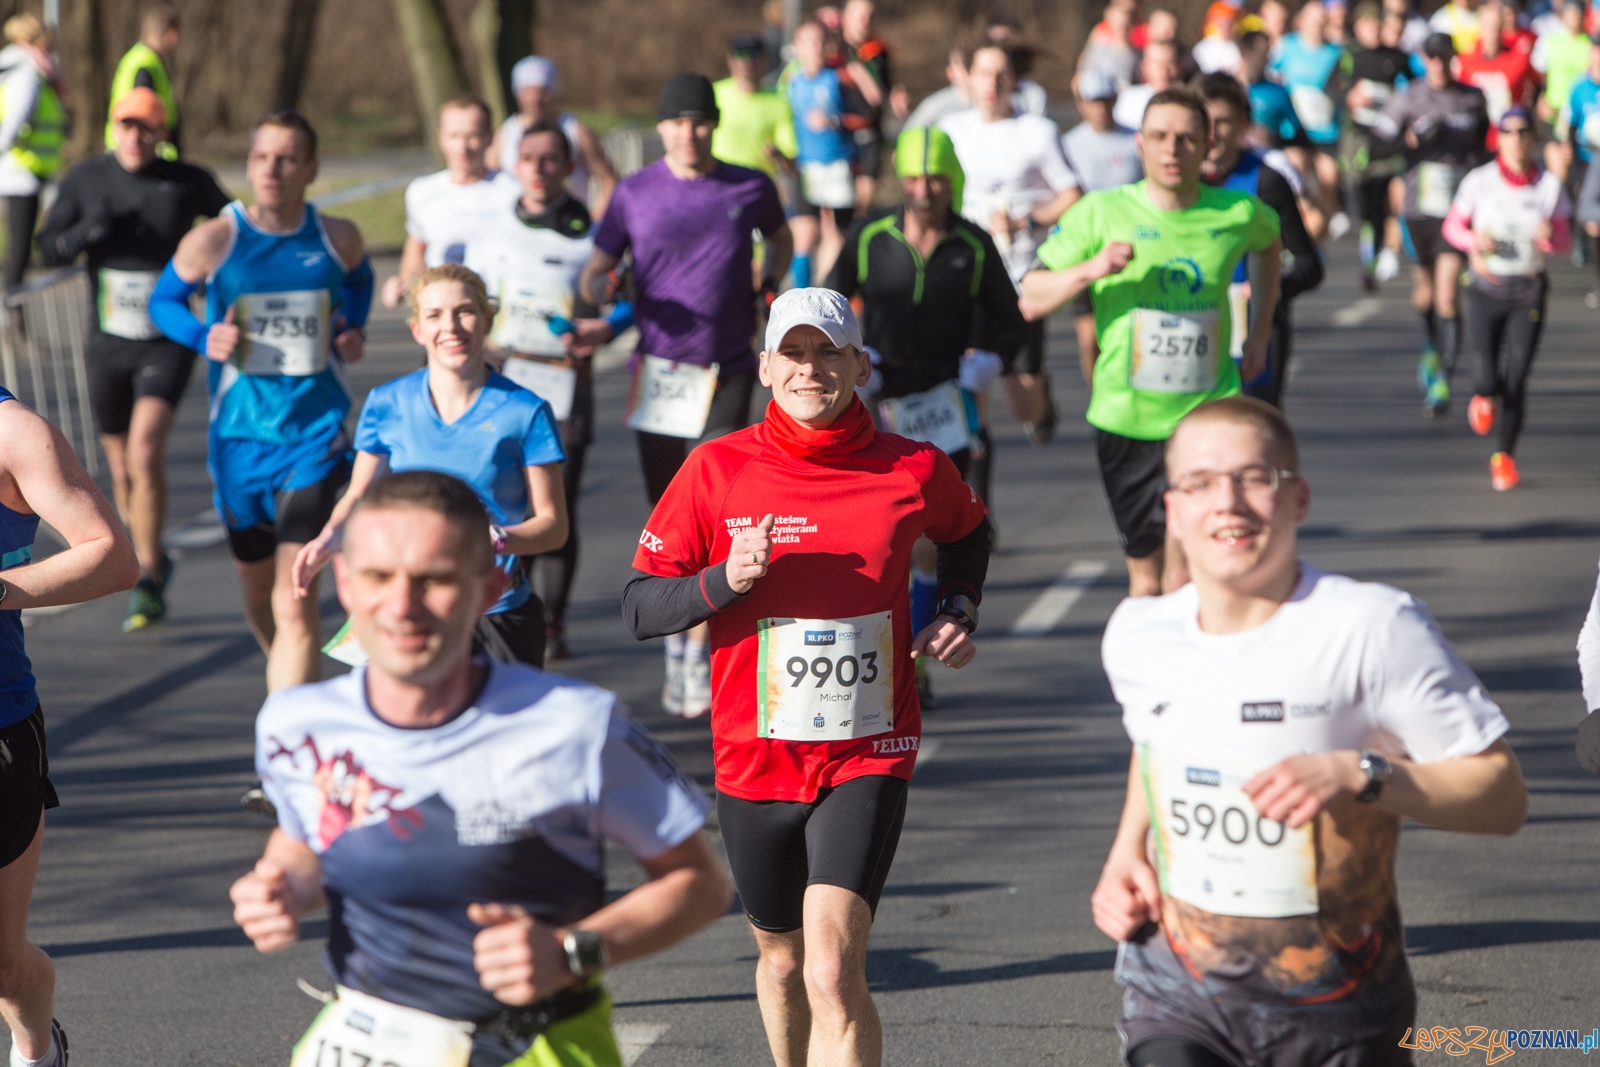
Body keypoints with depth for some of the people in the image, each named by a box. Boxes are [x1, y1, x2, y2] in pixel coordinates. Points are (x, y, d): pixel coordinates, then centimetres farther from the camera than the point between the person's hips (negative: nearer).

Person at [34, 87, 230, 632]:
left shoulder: (188, 183, -5)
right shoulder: (85, 180, -2)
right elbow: (48, 251, 1)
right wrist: (86, 231, -19)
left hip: (167, 345, -3)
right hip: (108, 345, 3)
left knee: (145, 454, -19)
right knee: (121, 465, 11)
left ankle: (148, 582, -9)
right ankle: (153, 561, 36)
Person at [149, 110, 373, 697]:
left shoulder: (339, 238, -1)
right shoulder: (212, 240, -7)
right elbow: (164, 300, 8)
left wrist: (352, 330, 4)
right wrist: (204, 337, -11)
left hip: (317, 435, -1)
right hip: (239, 435, 1)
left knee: (295, 602, -15)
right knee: (258, 588, 17)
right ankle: (303, 690, 45)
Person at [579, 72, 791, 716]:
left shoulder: (750, 189, 3)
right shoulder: (635, 193, 2)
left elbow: (780, 237, 24)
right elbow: (596, 268, 5)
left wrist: (767, 283, 6)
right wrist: (600, 293, -18)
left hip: (725, 376, -1)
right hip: (658, 369, 1)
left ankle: (698, 660, -12)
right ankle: (678, 646, 24)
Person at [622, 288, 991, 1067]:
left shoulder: (914, 471, -1)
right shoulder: (717, 470, -4)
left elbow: (968, 534, 23)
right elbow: (639, 608, -2)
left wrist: (956, 614, 6)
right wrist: (725, 580, -19)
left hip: (868, 757, -2)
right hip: (756, 761, 2)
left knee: (832, 973, -18)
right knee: (782, 960, 19)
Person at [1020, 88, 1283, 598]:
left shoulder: (1239, 213, -1)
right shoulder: (1102, 213, -5)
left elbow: (1269, 246, 25)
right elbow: (1030, 301, -5)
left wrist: (1260, 331, 18)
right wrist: (1091, 269, -22)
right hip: (1127, 418, 1)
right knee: (1147, 577, 12)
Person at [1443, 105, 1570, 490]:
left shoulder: (1549, 186, -2)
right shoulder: (1479, 181, -5)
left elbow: (1565, 240, 4)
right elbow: (1452, 226, 6)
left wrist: (1549, 237, -20)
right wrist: (1473, 240, -15)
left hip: (1529, 292, 1)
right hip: (1486, 288, -1)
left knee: (1516, 381, -4)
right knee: (1489, 381, -8)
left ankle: (1505, 456, 16)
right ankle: (1485, 397, 31)